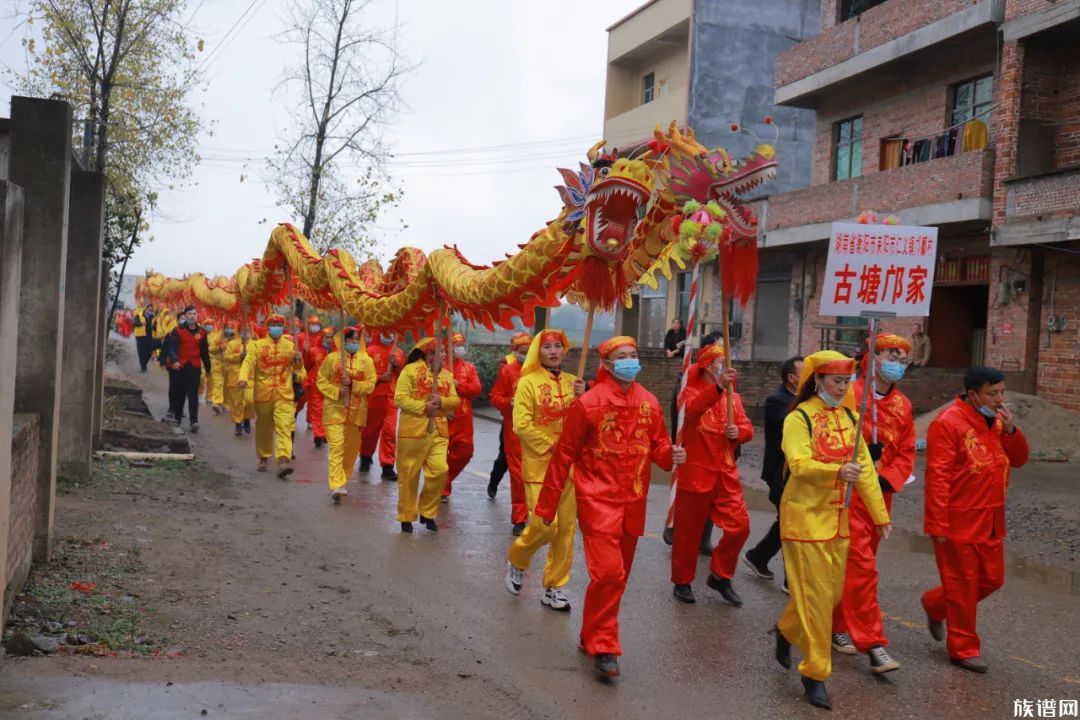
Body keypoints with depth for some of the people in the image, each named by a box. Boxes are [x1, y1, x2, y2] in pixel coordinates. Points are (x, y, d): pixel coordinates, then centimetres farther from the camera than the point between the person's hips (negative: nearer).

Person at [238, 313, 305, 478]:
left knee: (284, 427, -14)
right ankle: (264, 458, 31)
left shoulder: (290, 346, 8)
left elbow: (297, 369, 13)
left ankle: (283, 460, -24)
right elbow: (248, 362, -11)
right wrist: (243, 378, -29)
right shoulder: (257, 345, 2)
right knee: (263, 427, 13)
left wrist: (299, 360, -9)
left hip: (284, 394, 0)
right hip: (263, 393, 0)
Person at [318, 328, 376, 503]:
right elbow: (321, 380, 1)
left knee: (352, 447, 12)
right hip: (335, 408, -3)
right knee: (336, 446, -13)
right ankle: (336, 486, -18)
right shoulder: (332, 358, -1)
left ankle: (342, 481, 30)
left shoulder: (367, 361, 3)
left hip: (356, 410, 3)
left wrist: (352, 384, -18)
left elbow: (370, 385, -2)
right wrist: (337, 391, -14)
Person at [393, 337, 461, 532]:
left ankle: (428, 512, 14)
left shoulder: (446, 375, 13)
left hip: (439, 431, 4)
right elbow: (399, 399, -10)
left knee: (439, 472, -6)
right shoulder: (410, 370, -4)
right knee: (409, 475, 4)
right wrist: (423, 407, -18)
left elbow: (456, 401, 10)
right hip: (413, 430, -4)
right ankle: (406, 517, 18)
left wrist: (442, 401, -10)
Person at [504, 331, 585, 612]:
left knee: (566, 527, 6)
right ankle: (516, 560, 22)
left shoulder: (573, 383, 9)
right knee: (544, 524, -8)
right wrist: (549, 448, -13)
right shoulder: (528, 382, -7)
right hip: (539, 465, -5)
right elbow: (521, 425, -13)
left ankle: (555, 587, 18)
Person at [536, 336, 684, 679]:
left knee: (618, 574, 13)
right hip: (598, 500, -6)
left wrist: (670, 455, -12)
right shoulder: (588, 403, -11)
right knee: (608, 572, -14)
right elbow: (564, 456, -7)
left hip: (633, 503, 6)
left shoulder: (649, 402, 4)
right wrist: (546, 506, -5)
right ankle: (602, 645, 2)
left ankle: (592, 635, 31)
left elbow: (657, 444, 13)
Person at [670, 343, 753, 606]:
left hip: (726, 474, 5)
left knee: (740, 525, 0)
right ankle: (682, 582, 20)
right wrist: (718, 387, -44)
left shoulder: (733, 397, 11)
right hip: (695, 473, -5)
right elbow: (692, 409, -30)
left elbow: (747, 428, 7)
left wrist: (738, 432, -17)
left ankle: (719, 575, 18)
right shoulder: (692, 392, -6)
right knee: (689, 530, 5)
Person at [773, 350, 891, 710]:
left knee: (832, 592, 12)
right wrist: (837, 471, -41)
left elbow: (865, 466, 9)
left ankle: (786, 631, 38)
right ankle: (814, 673, 8)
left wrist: (880, 514, 6)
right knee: (815, 595, -4)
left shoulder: (849, 417, 9)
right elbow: (799, 464, -25)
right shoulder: (800, 418, -11)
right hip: (806, 516, -6)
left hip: (837, 517, 6)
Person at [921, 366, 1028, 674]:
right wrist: (939, 525, -21)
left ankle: (935, 604, 36)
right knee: (963, 585, 4)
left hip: (990, 521, 8)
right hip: (958, 522, -8)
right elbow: (937, 476, -19)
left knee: (992, 579, 16)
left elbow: (1019, 459, 10)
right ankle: (964, 649, 19)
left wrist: (1011, 430, -9)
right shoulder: (948, 422, -17)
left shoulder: (996, 421, 8)